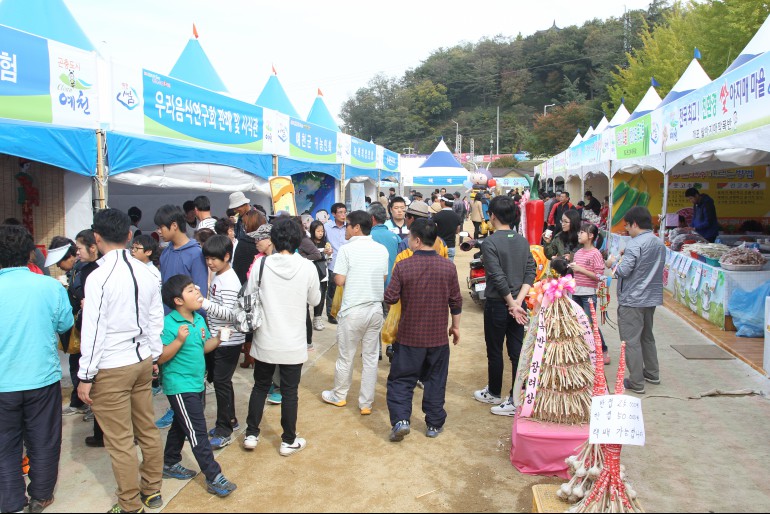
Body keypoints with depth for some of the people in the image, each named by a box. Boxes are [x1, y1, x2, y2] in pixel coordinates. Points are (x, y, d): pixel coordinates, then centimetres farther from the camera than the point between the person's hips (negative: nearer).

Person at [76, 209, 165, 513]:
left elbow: (93, 330, -15)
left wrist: (86, 377, -7)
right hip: (142, 362, 7)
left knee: (120, 441, 6)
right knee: (147, 430, 17)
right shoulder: (145, 272, 2)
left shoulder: (99, 277, -16)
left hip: (111, 369, -7)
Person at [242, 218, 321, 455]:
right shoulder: (307, 267, -12)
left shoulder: (261, 264, -11)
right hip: (293, 342, -1)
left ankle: (251, 434, 29)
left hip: (265, 340, 1)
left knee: (260, 386, 20)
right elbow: (314, 300, 1)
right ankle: (289, 441, 23)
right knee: (289, 391, 11)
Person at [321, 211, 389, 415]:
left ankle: (339, 396, 30)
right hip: (376, 309, 4)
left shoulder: (347, 249, -12)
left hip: (353, 310, -4)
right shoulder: (382, 249, 3)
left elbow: (339, 281, -12)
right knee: (371, 357, 10)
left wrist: (335, 274, 7)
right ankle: (366, 403, 18)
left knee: (346, 356, 12)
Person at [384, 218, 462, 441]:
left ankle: (400, 420, 1)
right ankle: (434, 424, 23)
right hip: (439, 336, 2)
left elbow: (390, 298, -9)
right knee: (435, 381, 14)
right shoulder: (448, 267, -6)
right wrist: (456, 326, 14)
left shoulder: (403, 266, -14)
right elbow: (456, 301, 1)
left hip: (409, 335, -2)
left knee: (401, 379, 11)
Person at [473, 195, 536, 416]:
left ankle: (494, 393, 28)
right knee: (517, 352, 9)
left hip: (498, 304, -5)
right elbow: (530, 272, -1)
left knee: (495, 352, 12)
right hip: (519, 304, 5)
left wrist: (512, 304, -11)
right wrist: (518, 301, -8)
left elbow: (498, 277, -18)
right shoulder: (522, 241, 4)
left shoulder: (489, 243, -14)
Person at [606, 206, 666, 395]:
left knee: (631, 340, -1)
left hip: (632, 300, -9)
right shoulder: (660, 243, 9)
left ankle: (636, 383, 3)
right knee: (647, 337, 23)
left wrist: (612, 263, -1)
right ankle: (652, 373, 34)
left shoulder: (635, 244, -19)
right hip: (652, 298, 9)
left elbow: (623, 271, -22)